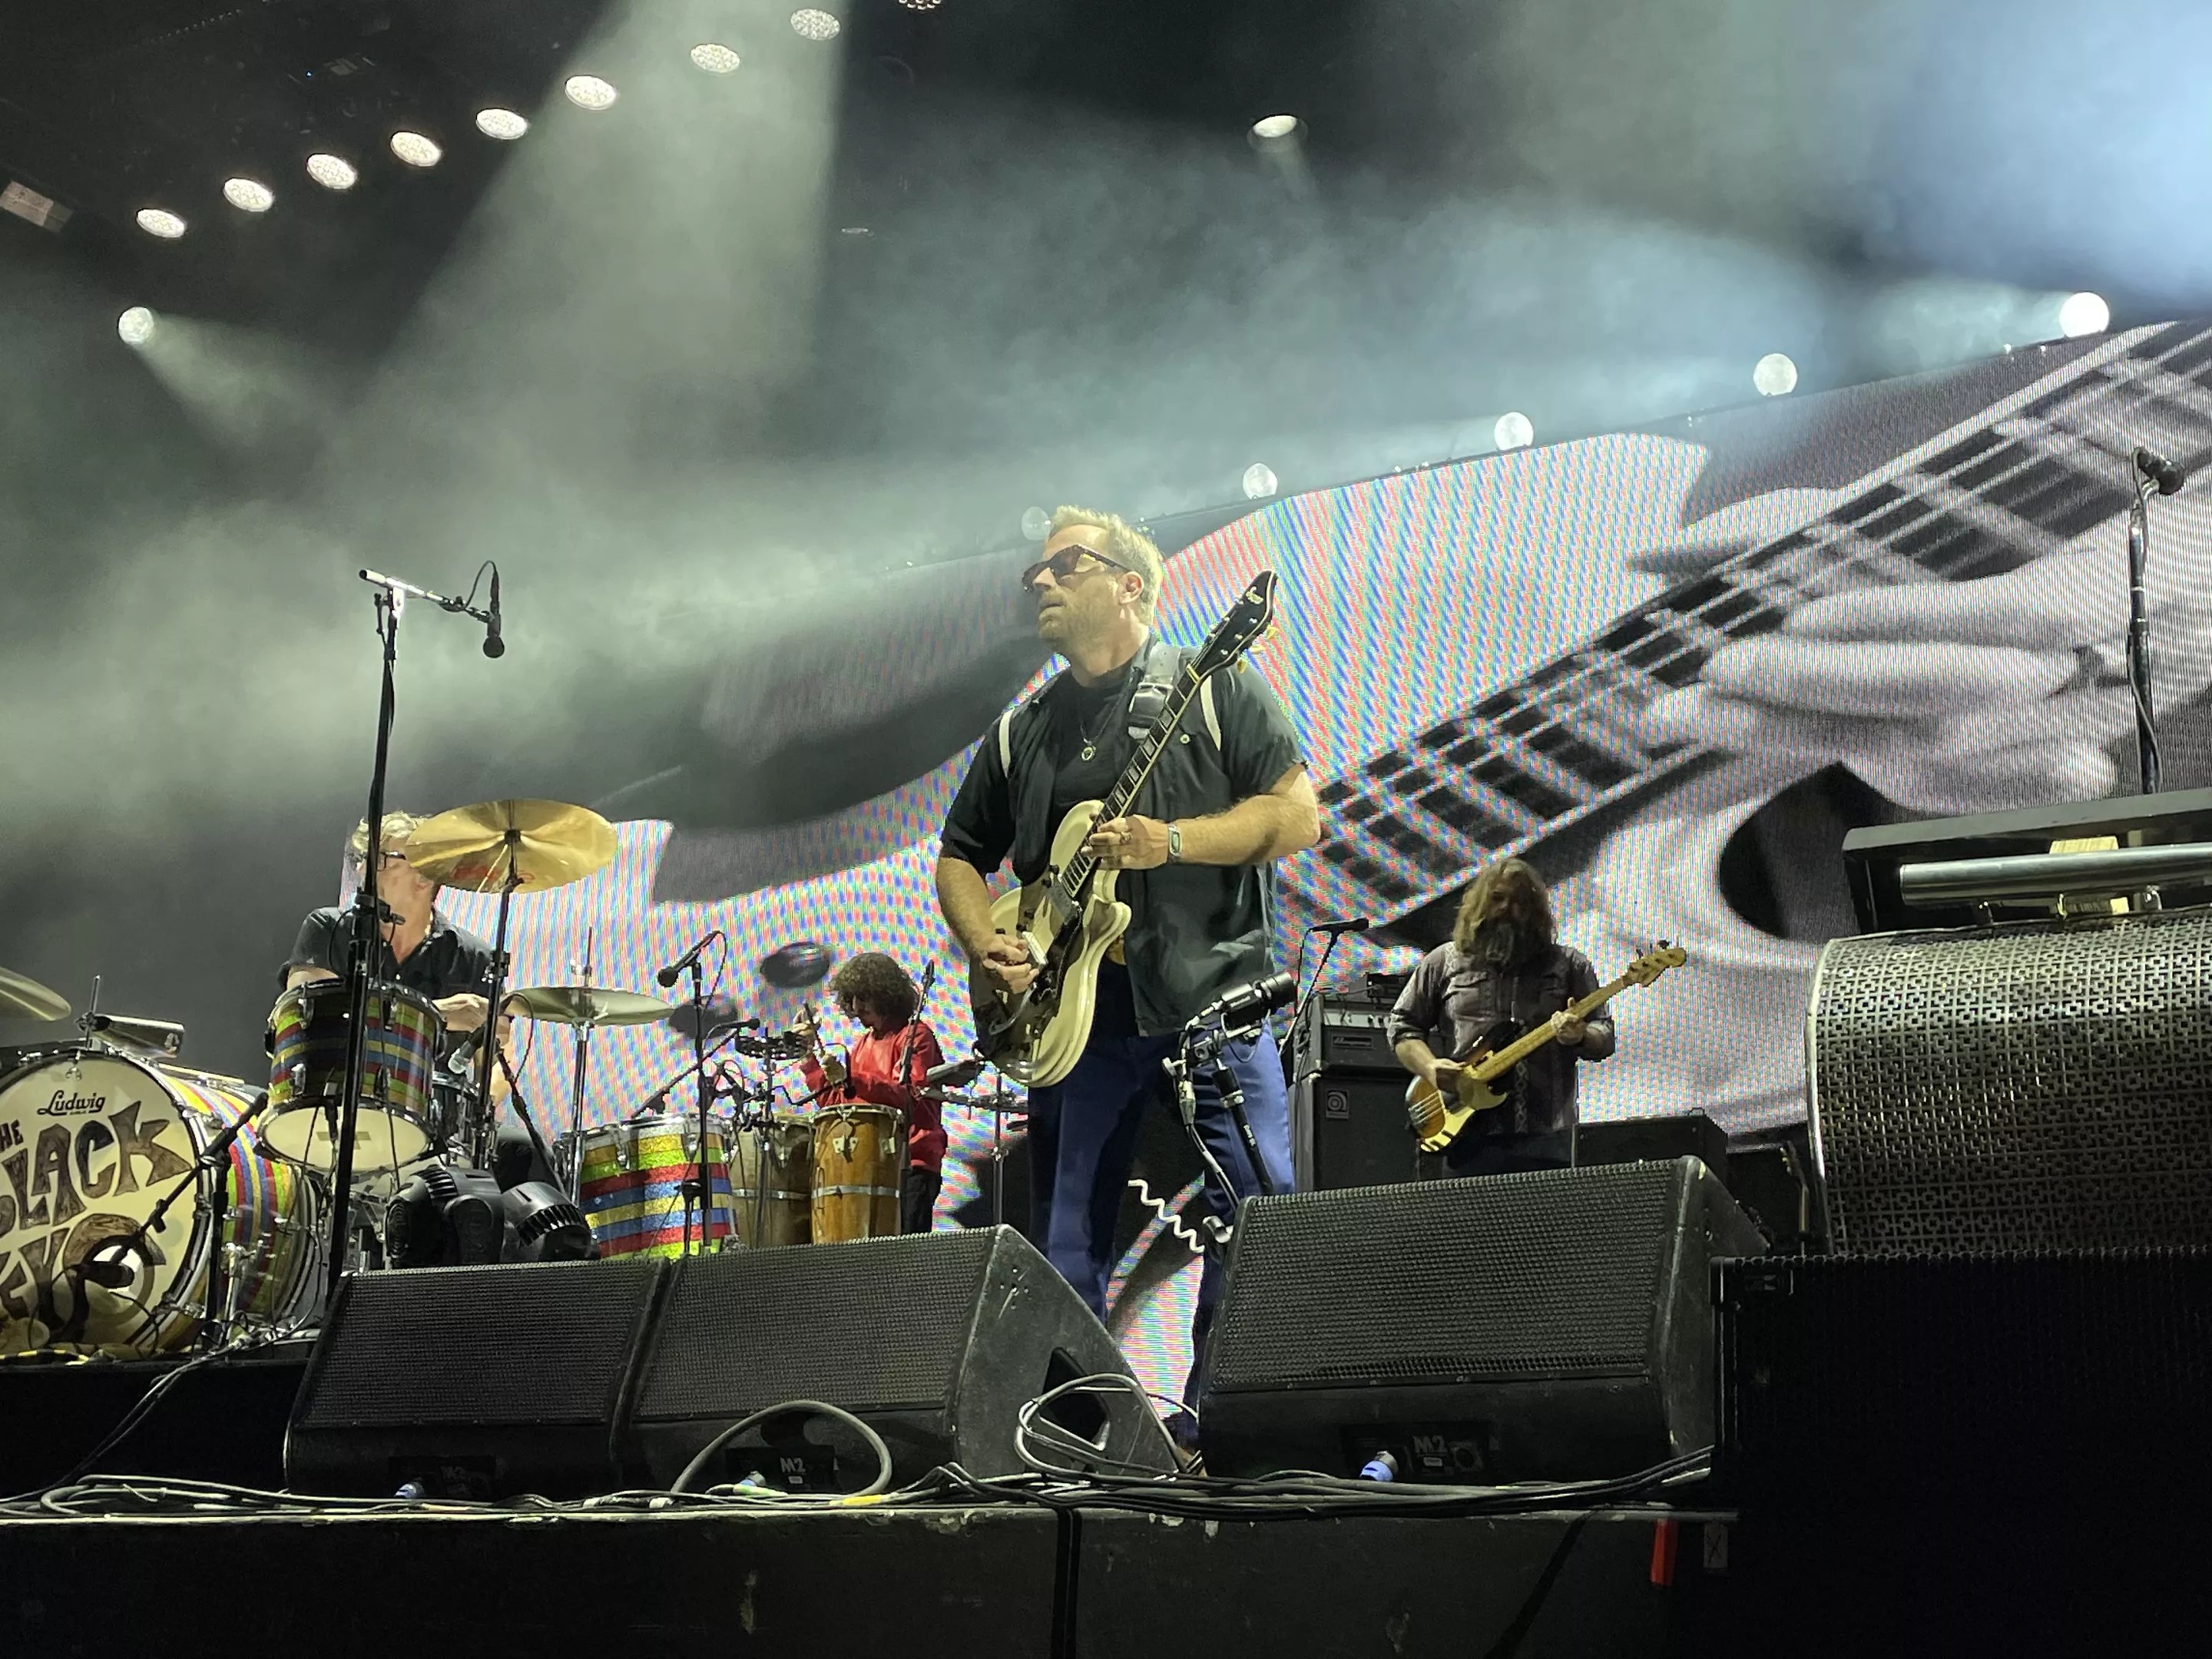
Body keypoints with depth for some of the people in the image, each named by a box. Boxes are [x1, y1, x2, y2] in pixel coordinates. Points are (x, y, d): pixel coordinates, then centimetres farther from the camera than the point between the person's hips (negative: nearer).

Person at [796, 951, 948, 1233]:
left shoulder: (915, 1035, -1)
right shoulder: (864, 1046, 23)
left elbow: (913, 1101, -16)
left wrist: (853, 1079, -24)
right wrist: (810, 1059, 13)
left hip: (911, 1162, -7)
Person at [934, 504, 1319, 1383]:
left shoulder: (1216, 689, 4)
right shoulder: (1021, 734, 16)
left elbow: (1298, 816, -4)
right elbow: (961, 856, 21)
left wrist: (1170, 842, -16)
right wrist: (985, 942, 0)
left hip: (1212, 996, -3)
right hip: (1073, 1013, 4)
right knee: (1063, 1263, 4)